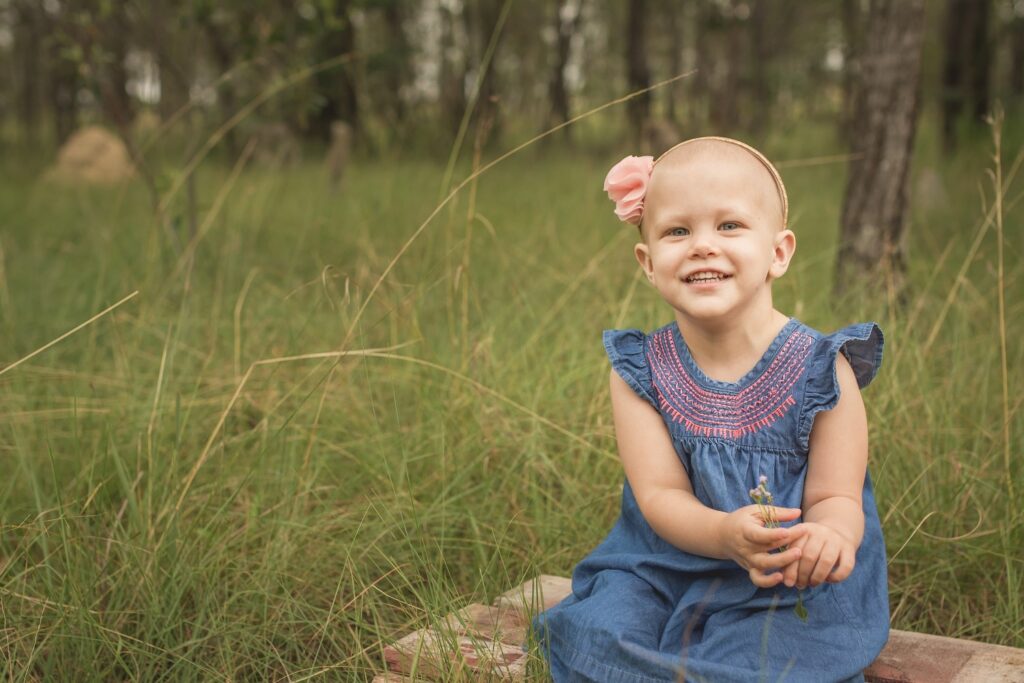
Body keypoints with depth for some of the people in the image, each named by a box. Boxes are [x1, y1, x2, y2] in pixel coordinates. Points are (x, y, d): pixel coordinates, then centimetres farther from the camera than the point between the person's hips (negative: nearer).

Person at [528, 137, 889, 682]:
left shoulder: (821, 371, -9)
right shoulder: (640, 371, -4)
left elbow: (835, 497, -9)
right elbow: (659, 493, -10)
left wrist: (826, 536, -35)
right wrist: (726, 534, -32)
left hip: (794, 583, -1)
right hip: (664, 567, 2)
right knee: (601, 637, -22)